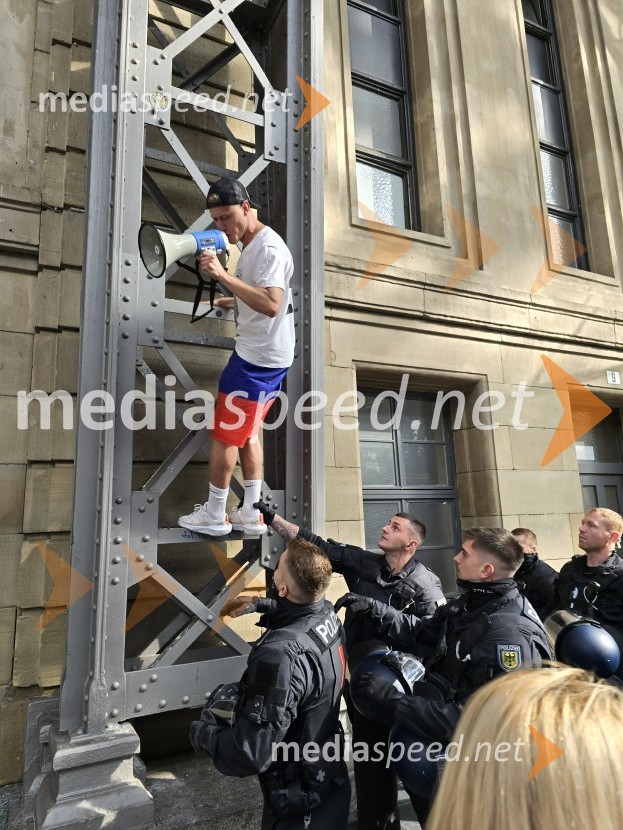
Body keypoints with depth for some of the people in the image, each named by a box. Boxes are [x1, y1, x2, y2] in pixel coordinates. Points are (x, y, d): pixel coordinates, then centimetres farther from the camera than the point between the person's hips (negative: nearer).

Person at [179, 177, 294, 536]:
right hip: (262, 356, 10)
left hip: (259, 359, -10)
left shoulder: (269, 248, -17)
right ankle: (251, 514, 24)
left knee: (224, 435, 1)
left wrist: (223, 275, -33)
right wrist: (229, 302, 13)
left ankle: (215, 515, 17)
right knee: (248, 433, 15)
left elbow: (271, 305, -31)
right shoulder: (252, 245, 14)